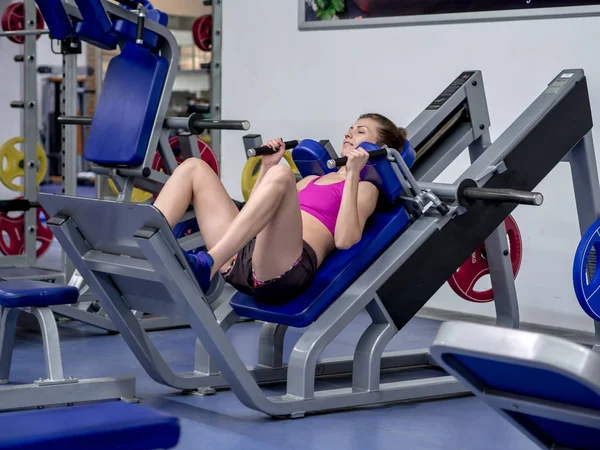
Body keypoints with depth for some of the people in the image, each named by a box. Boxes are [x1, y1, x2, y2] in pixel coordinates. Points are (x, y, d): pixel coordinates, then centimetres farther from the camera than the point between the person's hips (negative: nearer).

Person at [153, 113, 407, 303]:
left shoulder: (365, 188, 16)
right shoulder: (312, 179, 36)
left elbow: (344, 239, -6)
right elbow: (254, 216, 31)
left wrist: (353, 174, -5)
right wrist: (267, 166, 28)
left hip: (283, 266, -7)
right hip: (243, 256, 7)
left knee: (281, 174, -33)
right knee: (194, 168, -2)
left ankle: (207, 265, -49)